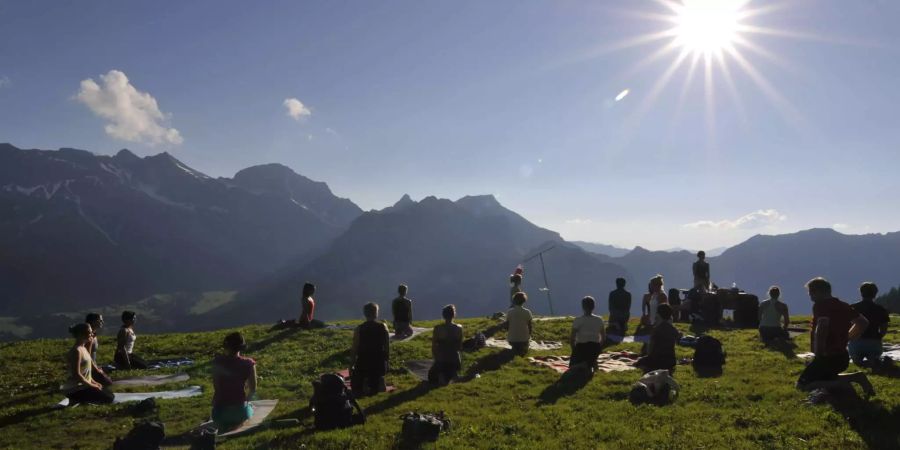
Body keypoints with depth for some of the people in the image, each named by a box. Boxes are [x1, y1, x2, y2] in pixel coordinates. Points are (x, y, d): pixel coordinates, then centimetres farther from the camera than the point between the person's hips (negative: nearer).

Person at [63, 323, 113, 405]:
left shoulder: (83, 348, 11)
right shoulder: (76, 351, -19)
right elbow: (76, 375, -23)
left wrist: (93, 383, 10)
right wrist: (92, 385, -15)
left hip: (82, 386, 10)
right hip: (75, 389, -10)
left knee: (109, 395, 16)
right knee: (108, 398, -11)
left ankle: (78, 399, 10)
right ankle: (77, 400, -6)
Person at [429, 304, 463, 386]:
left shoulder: (438, 328, -12)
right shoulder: (459, 328, -7)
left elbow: (433, 347, -5)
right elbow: (460, 347, 2)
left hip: (441, 361, -2)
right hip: (455, 360, 3)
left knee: (432, 377, 25)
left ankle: (440, 378, -9)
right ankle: (451, 377, -1)